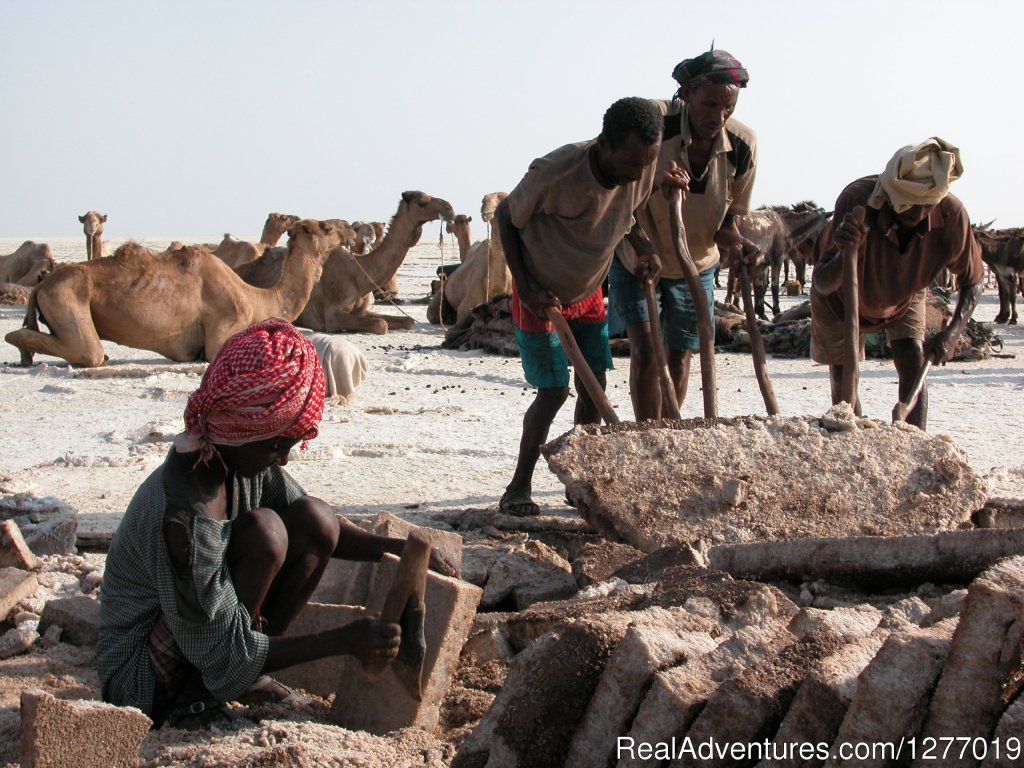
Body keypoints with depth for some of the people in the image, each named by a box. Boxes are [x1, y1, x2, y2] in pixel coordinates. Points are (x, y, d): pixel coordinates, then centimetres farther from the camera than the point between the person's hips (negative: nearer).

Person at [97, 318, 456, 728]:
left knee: (315, 520, -6)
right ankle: (196, 699, -11)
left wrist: (399, 549, -7)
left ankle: (241, 678, 2)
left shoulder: (241, 459, -8)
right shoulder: (182, 517, -33)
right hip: (141, 684, -8)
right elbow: (222, 658, -26)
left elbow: (325, 532, 10)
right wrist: (342, 640, -24)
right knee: (264, 532, -27)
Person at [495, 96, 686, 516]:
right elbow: (505, 217, -16)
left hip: (589, 293, 6)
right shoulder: (554, 173, -34)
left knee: (593, 389, 4)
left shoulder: (641, 170, -17)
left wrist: (642, 245, -13)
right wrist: (526, 289, -19)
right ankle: (518, 488, 7)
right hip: (541, 295, -6)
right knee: (553, 392, -8)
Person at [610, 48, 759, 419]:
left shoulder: (743, 145, -19)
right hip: (636, 259, -3)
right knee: (645, 351, -14)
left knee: (678, 360, 9)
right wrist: (643, 252, -30)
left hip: (696, 265, 3)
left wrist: (736, 242, -27)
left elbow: (728, 216, -7)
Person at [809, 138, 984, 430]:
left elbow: (972, 280, -15)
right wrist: (845, 253, -61)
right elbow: (822, 284, -39)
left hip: (904, 297, 2)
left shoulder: (951, 214, -34)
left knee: (914, 368, -13)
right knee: (843, 381, 3)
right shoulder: (857, 200, -42)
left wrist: (952, 332, -31)